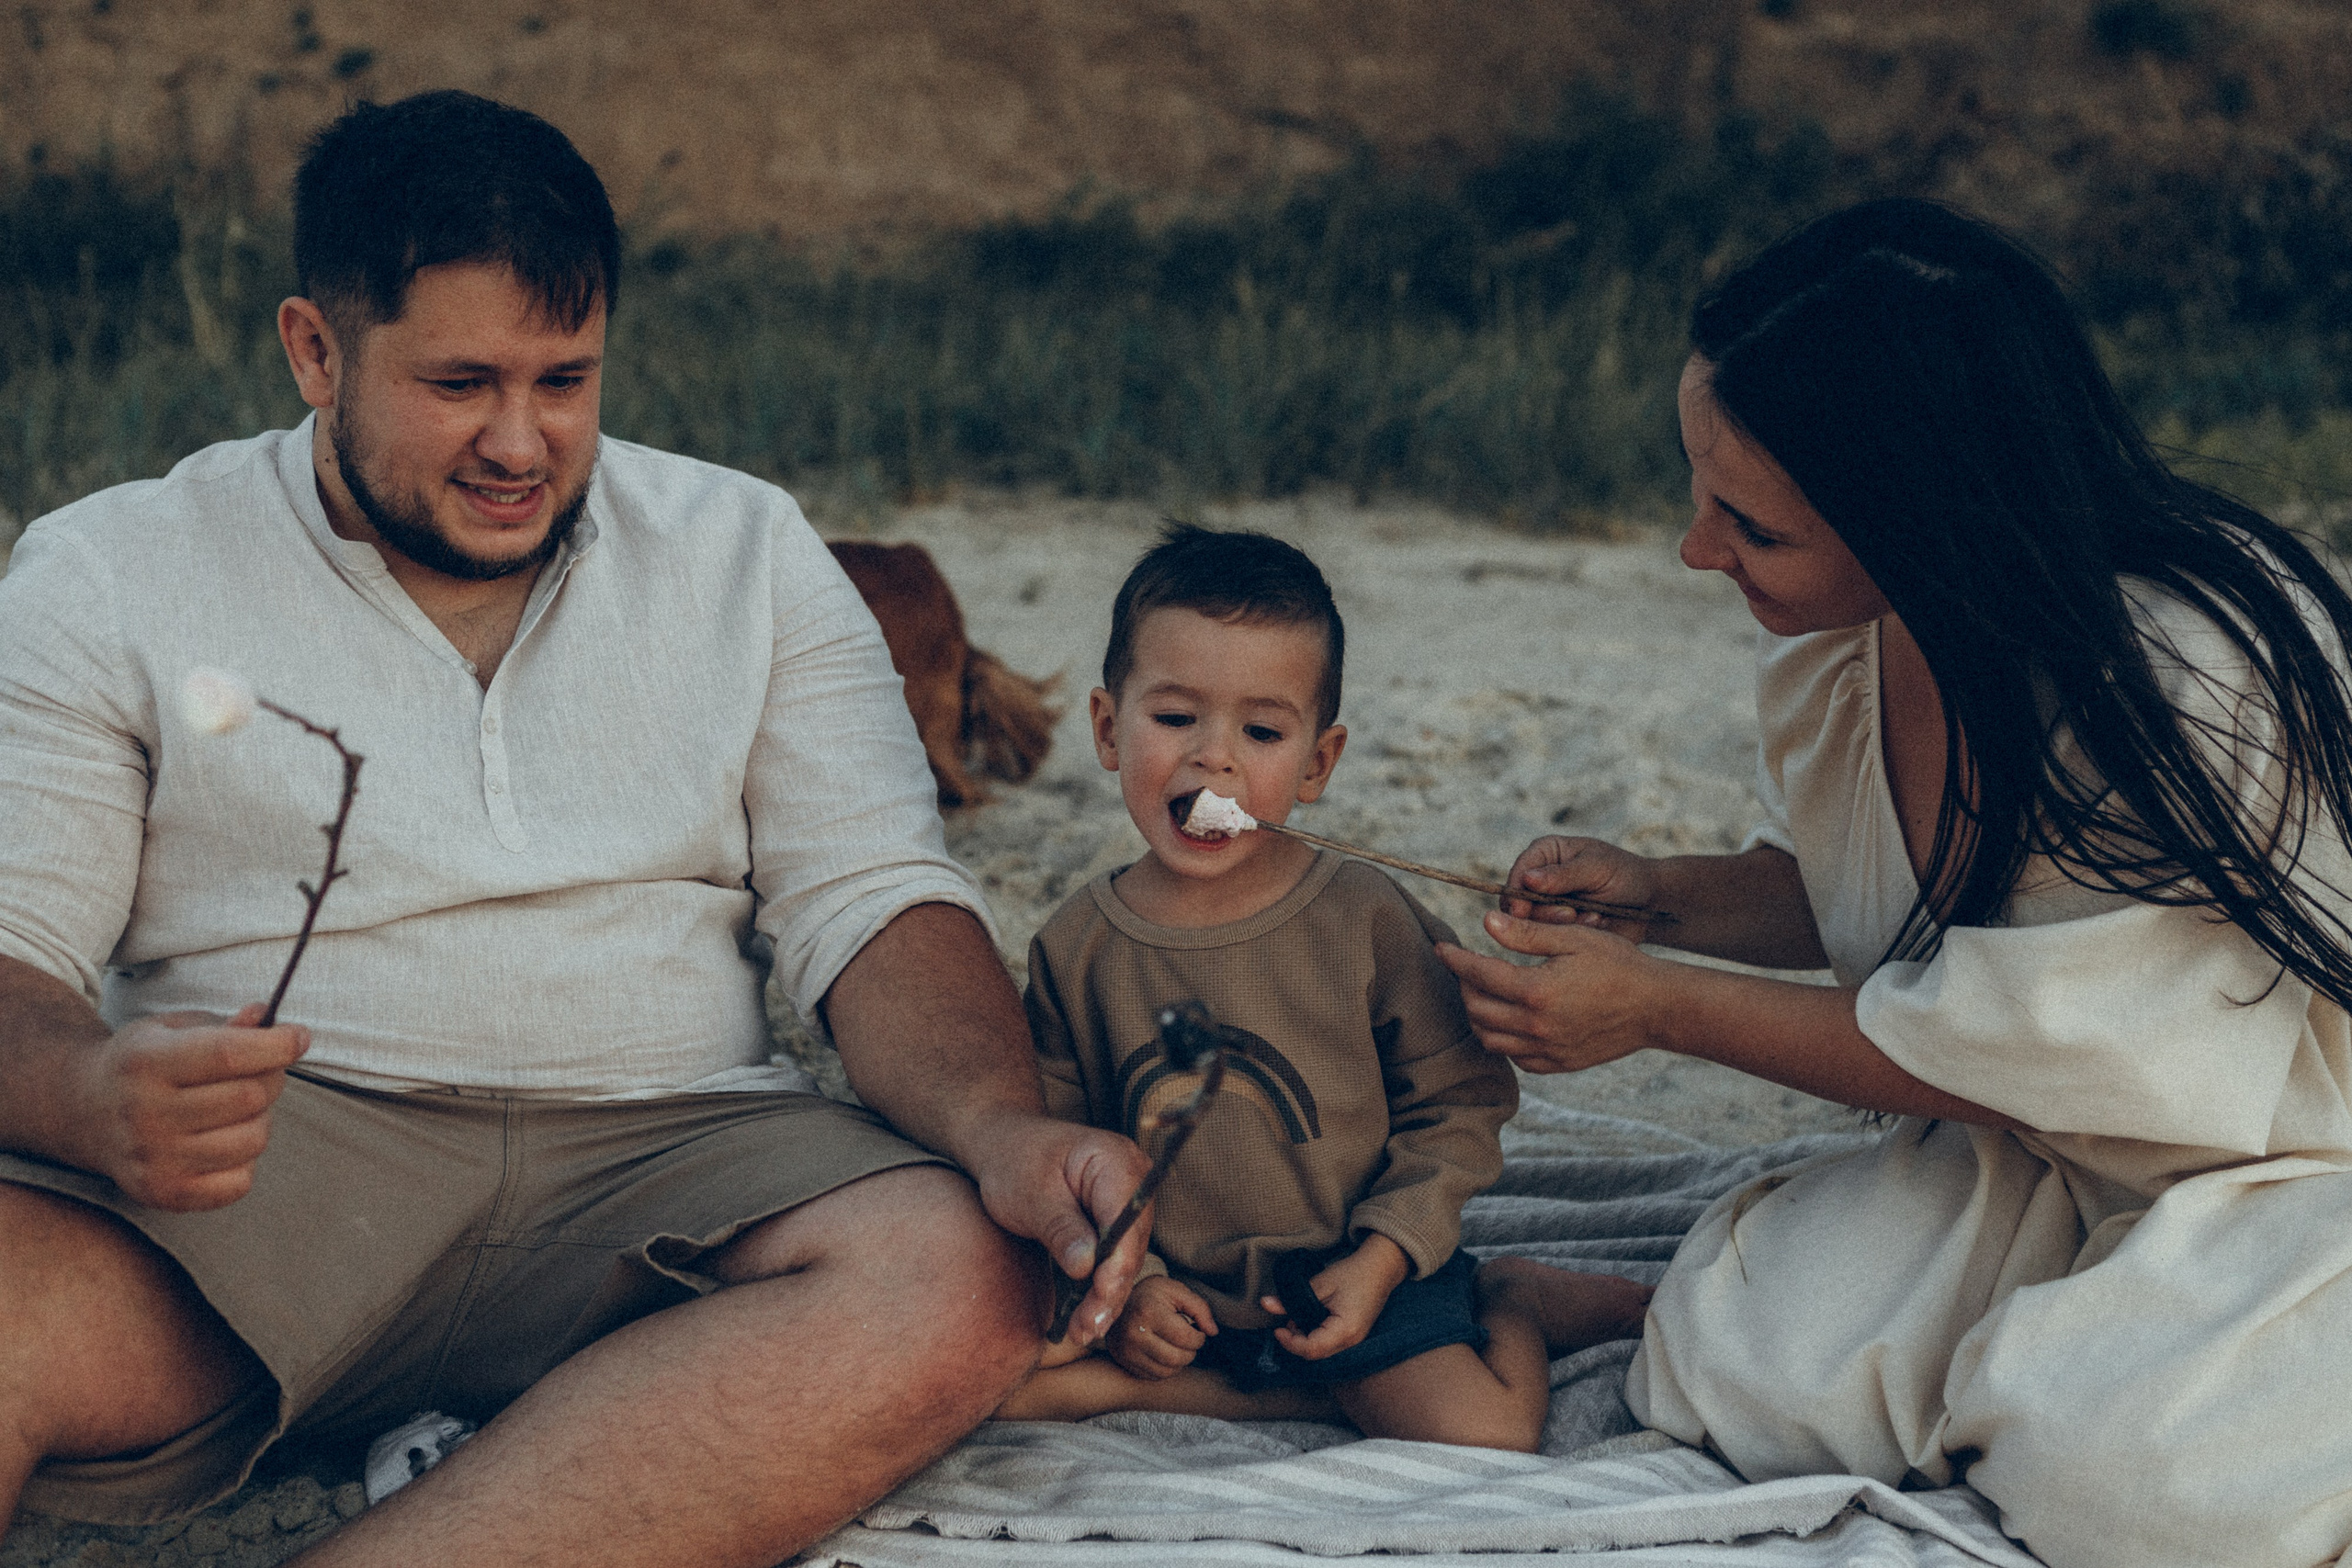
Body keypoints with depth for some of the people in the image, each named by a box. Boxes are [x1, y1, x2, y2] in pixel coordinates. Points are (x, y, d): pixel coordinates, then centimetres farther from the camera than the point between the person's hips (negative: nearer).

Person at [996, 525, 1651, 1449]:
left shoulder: (1368, 918, -8)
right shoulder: (1075, 950, -4)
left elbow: (1457, 1106, -2)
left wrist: (1381, 1257, -13)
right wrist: (1122, 1284, -11)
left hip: (1351, 1279, -2)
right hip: (1169, 1302, 2)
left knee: (1485, 1441, -20)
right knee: (1009, 1373, -20)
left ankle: (1509, 1309, 13)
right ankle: (1323, 1397, -10)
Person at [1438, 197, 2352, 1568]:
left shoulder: (2188, 679, -31)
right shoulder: (1846, 628, -8)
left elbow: (2029, 1059, -24)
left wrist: (1662, 1006, -20)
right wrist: (1657, 892, -8)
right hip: (2030, 1173, 6)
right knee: (1737, 1365, -14)